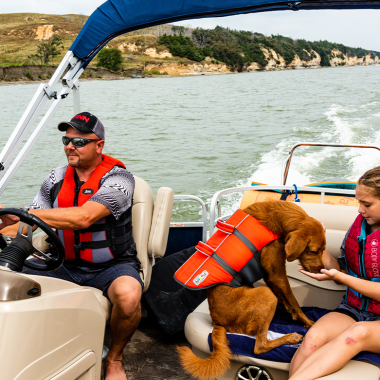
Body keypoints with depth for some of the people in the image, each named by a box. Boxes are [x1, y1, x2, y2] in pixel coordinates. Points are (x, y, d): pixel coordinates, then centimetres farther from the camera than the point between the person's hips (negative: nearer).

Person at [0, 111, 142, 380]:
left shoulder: (118, 178, -14)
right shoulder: (56, 179, 6)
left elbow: (83, 217, -29)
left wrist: (27, 212, -27)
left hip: (111, 266, -5)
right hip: (66, 265, 5)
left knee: (128, 295, -36)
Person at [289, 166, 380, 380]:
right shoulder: (361, 223, 8)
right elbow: (343, 271, 13)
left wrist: (339, 277, -16)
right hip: (354, 310, 5)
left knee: (358, 332, -38)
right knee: (314, 336, -27)